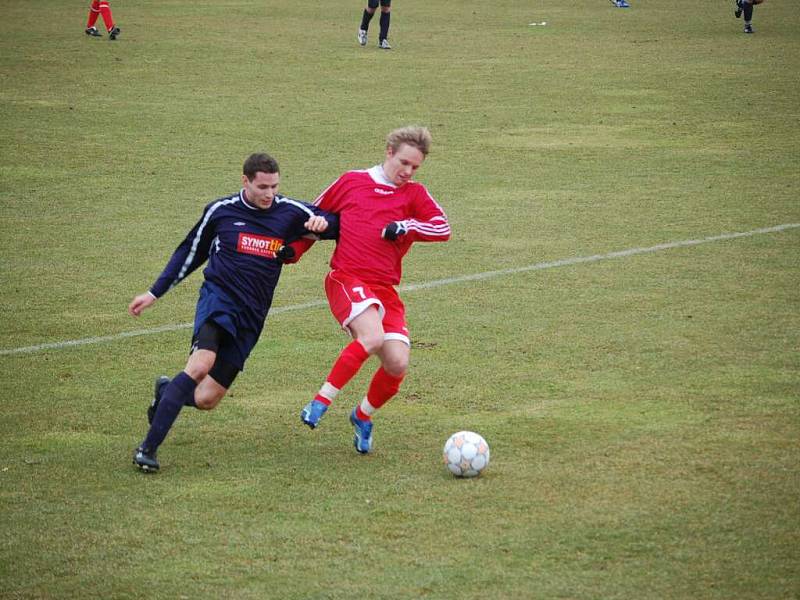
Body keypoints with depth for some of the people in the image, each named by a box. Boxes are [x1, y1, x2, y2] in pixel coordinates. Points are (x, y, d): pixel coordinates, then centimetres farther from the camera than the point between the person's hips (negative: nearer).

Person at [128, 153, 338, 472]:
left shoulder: (291, 212, 4)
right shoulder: (220, 211, 3)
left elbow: (338, 224, 14)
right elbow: (190, 252, 16)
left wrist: (324, 222, -11)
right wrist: (154, 293, 17)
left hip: (250, 318, 3)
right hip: (218, 299, -3)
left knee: (206, 399, -4)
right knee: (201, 364, -31)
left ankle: (167, 392, 33)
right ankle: (148, 447, -28)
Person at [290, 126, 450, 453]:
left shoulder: (414, 194, 13)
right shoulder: (351, 182, 10)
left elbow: (443, 228, 1)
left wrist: (407, 225, -12)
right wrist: (293, 251, 11)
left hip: (385, 289, 4)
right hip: (346, 279, -4)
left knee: (397, 364, -11)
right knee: (372, 337, -33)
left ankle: (363, 415, 19)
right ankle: (321, 402, -22)